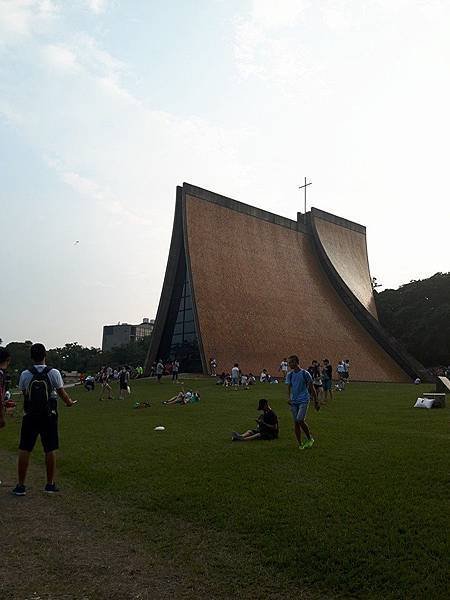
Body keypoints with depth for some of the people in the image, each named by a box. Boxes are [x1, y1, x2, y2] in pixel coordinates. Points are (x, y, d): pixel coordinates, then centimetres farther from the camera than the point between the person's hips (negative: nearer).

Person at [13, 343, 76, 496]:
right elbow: (62, 394, 0)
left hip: (30, 416, 1)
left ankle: (20, 486, 14)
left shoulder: (25, 374, -6)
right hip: (49, 416, 0)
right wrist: (69, 402, 21)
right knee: (50, 450, 9)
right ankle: (50, 484, 17)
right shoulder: (54, 373, -8)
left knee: (24, 450, 9)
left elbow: (24, 393, 5)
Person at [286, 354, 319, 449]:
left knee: (300, 420, -17)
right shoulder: (290, 375, 5)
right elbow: (289, 388, 9)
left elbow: (311, 388, -2)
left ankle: (310, 439, 6)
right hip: (294, 402, 5)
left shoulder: (305, 374, -8)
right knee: (296, 422, 5)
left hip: (303, 400, -5)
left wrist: (316, 402, 0)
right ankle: (300, 444, 16)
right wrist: (289, 398, -10)